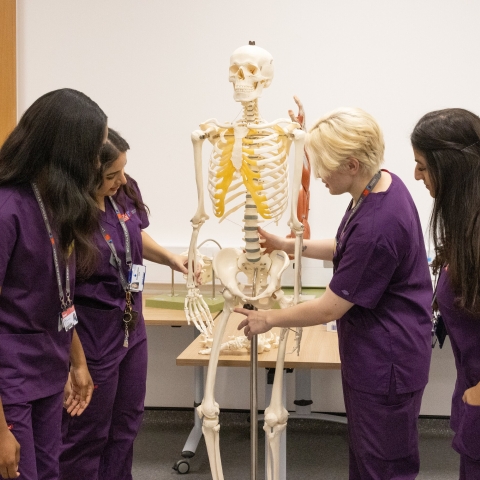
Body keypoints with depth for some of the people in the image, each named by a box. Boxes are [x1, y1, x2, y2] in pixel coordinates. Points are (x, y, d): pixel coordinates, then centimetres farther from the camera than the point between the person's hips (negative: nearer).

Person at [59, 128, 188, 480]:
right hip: (91, 337, -7)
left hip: (132, 326, 7)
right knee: (87, 436, 10)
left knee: (127, 425, 22)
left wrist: (171, 259, 0)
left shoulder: (125, 191, -7)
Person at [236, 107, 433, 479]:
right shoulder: (383, 184, -1)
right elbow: (348, 249, 17)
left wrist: (269, 319, -6)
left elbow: (329, 309, -21)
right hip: (374, 358, 10)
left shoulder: (376, 226, -31)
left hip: (386, 364, -10)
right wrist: (289, 245, 12)